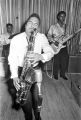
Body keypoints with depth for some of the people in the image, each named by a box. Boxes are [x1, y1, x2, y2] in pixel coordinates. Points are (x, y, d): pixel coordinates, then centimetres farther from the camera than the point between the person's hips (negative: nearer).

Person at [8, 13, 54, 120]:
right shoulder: (16, 39, -7)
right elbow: (12, 59, -6)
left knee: (37, 98, 6)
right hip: (21, 71, -1)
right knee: (26, 100, 4)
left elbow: (50, 52, -10)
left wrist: (41, 56, -31)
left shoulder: (42, 37, -3)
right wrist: (14, 76, -15)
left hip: (36, 71, 1)